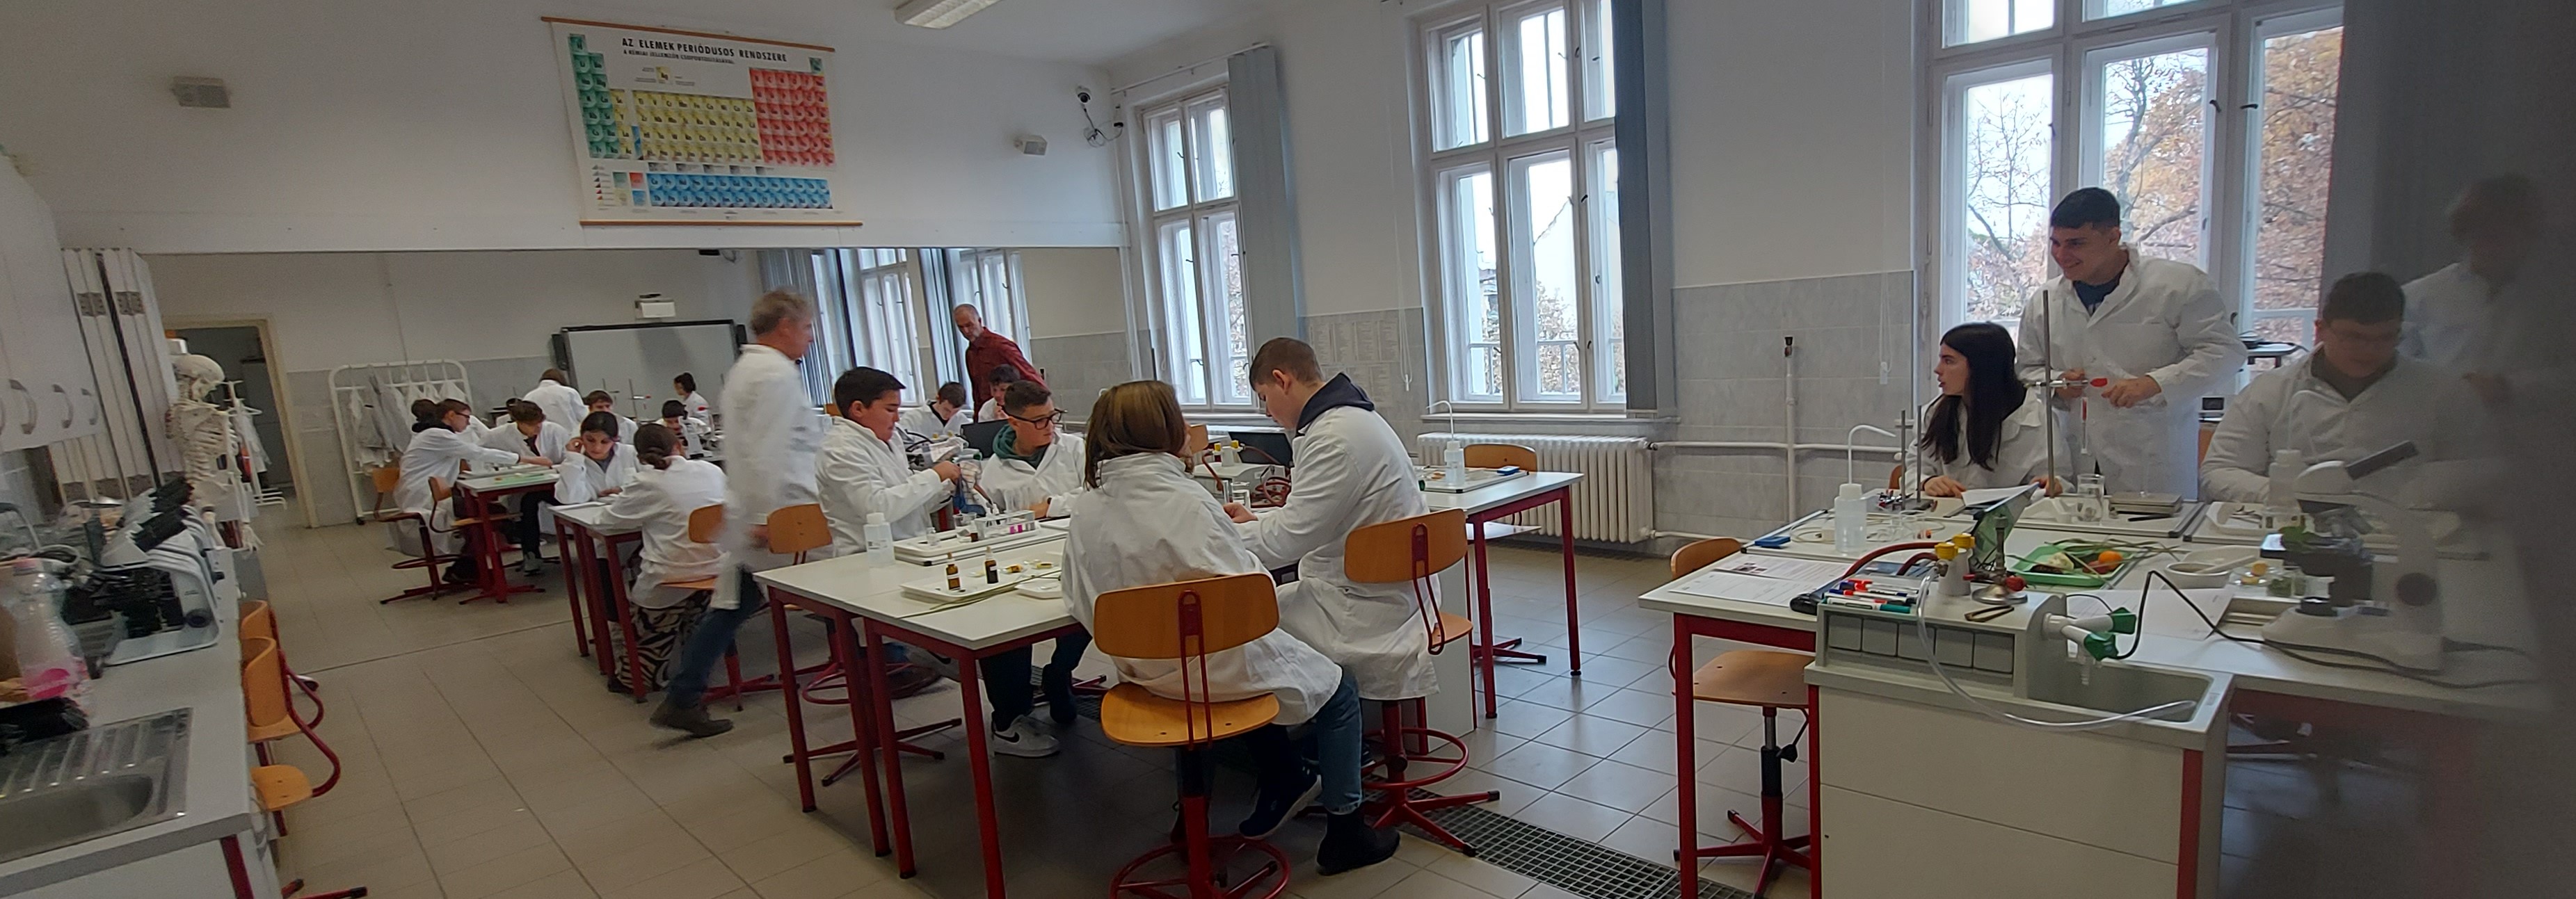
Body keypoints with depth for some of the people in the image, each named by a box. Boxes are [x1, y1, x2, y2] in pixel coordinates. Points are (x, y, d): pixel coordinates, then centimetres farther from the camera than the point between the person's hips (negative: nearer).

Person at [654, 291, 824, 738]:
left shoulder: (743, 368, 17)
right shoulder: (778, 374, -15)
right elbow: (767, 453, -23)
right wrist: (765, 517, -23)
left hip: (748, 512, 9)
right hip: (779, 512, -9)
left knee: (731, 606, 12)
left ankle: (681, 700, 15)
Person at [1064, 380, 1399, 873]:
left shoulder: (1086, 505, -6)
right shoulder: (1186, 502, -26)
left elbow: (1078, 601, 2)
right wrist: (1244, 535, -6)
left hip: (1142, 668, 7)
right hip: (1213, 668, -7)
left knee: (1254, 660, 36)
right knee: (1338, 689, 15)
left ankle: (1283, 782, 43)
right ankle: (1344, 829, 22)